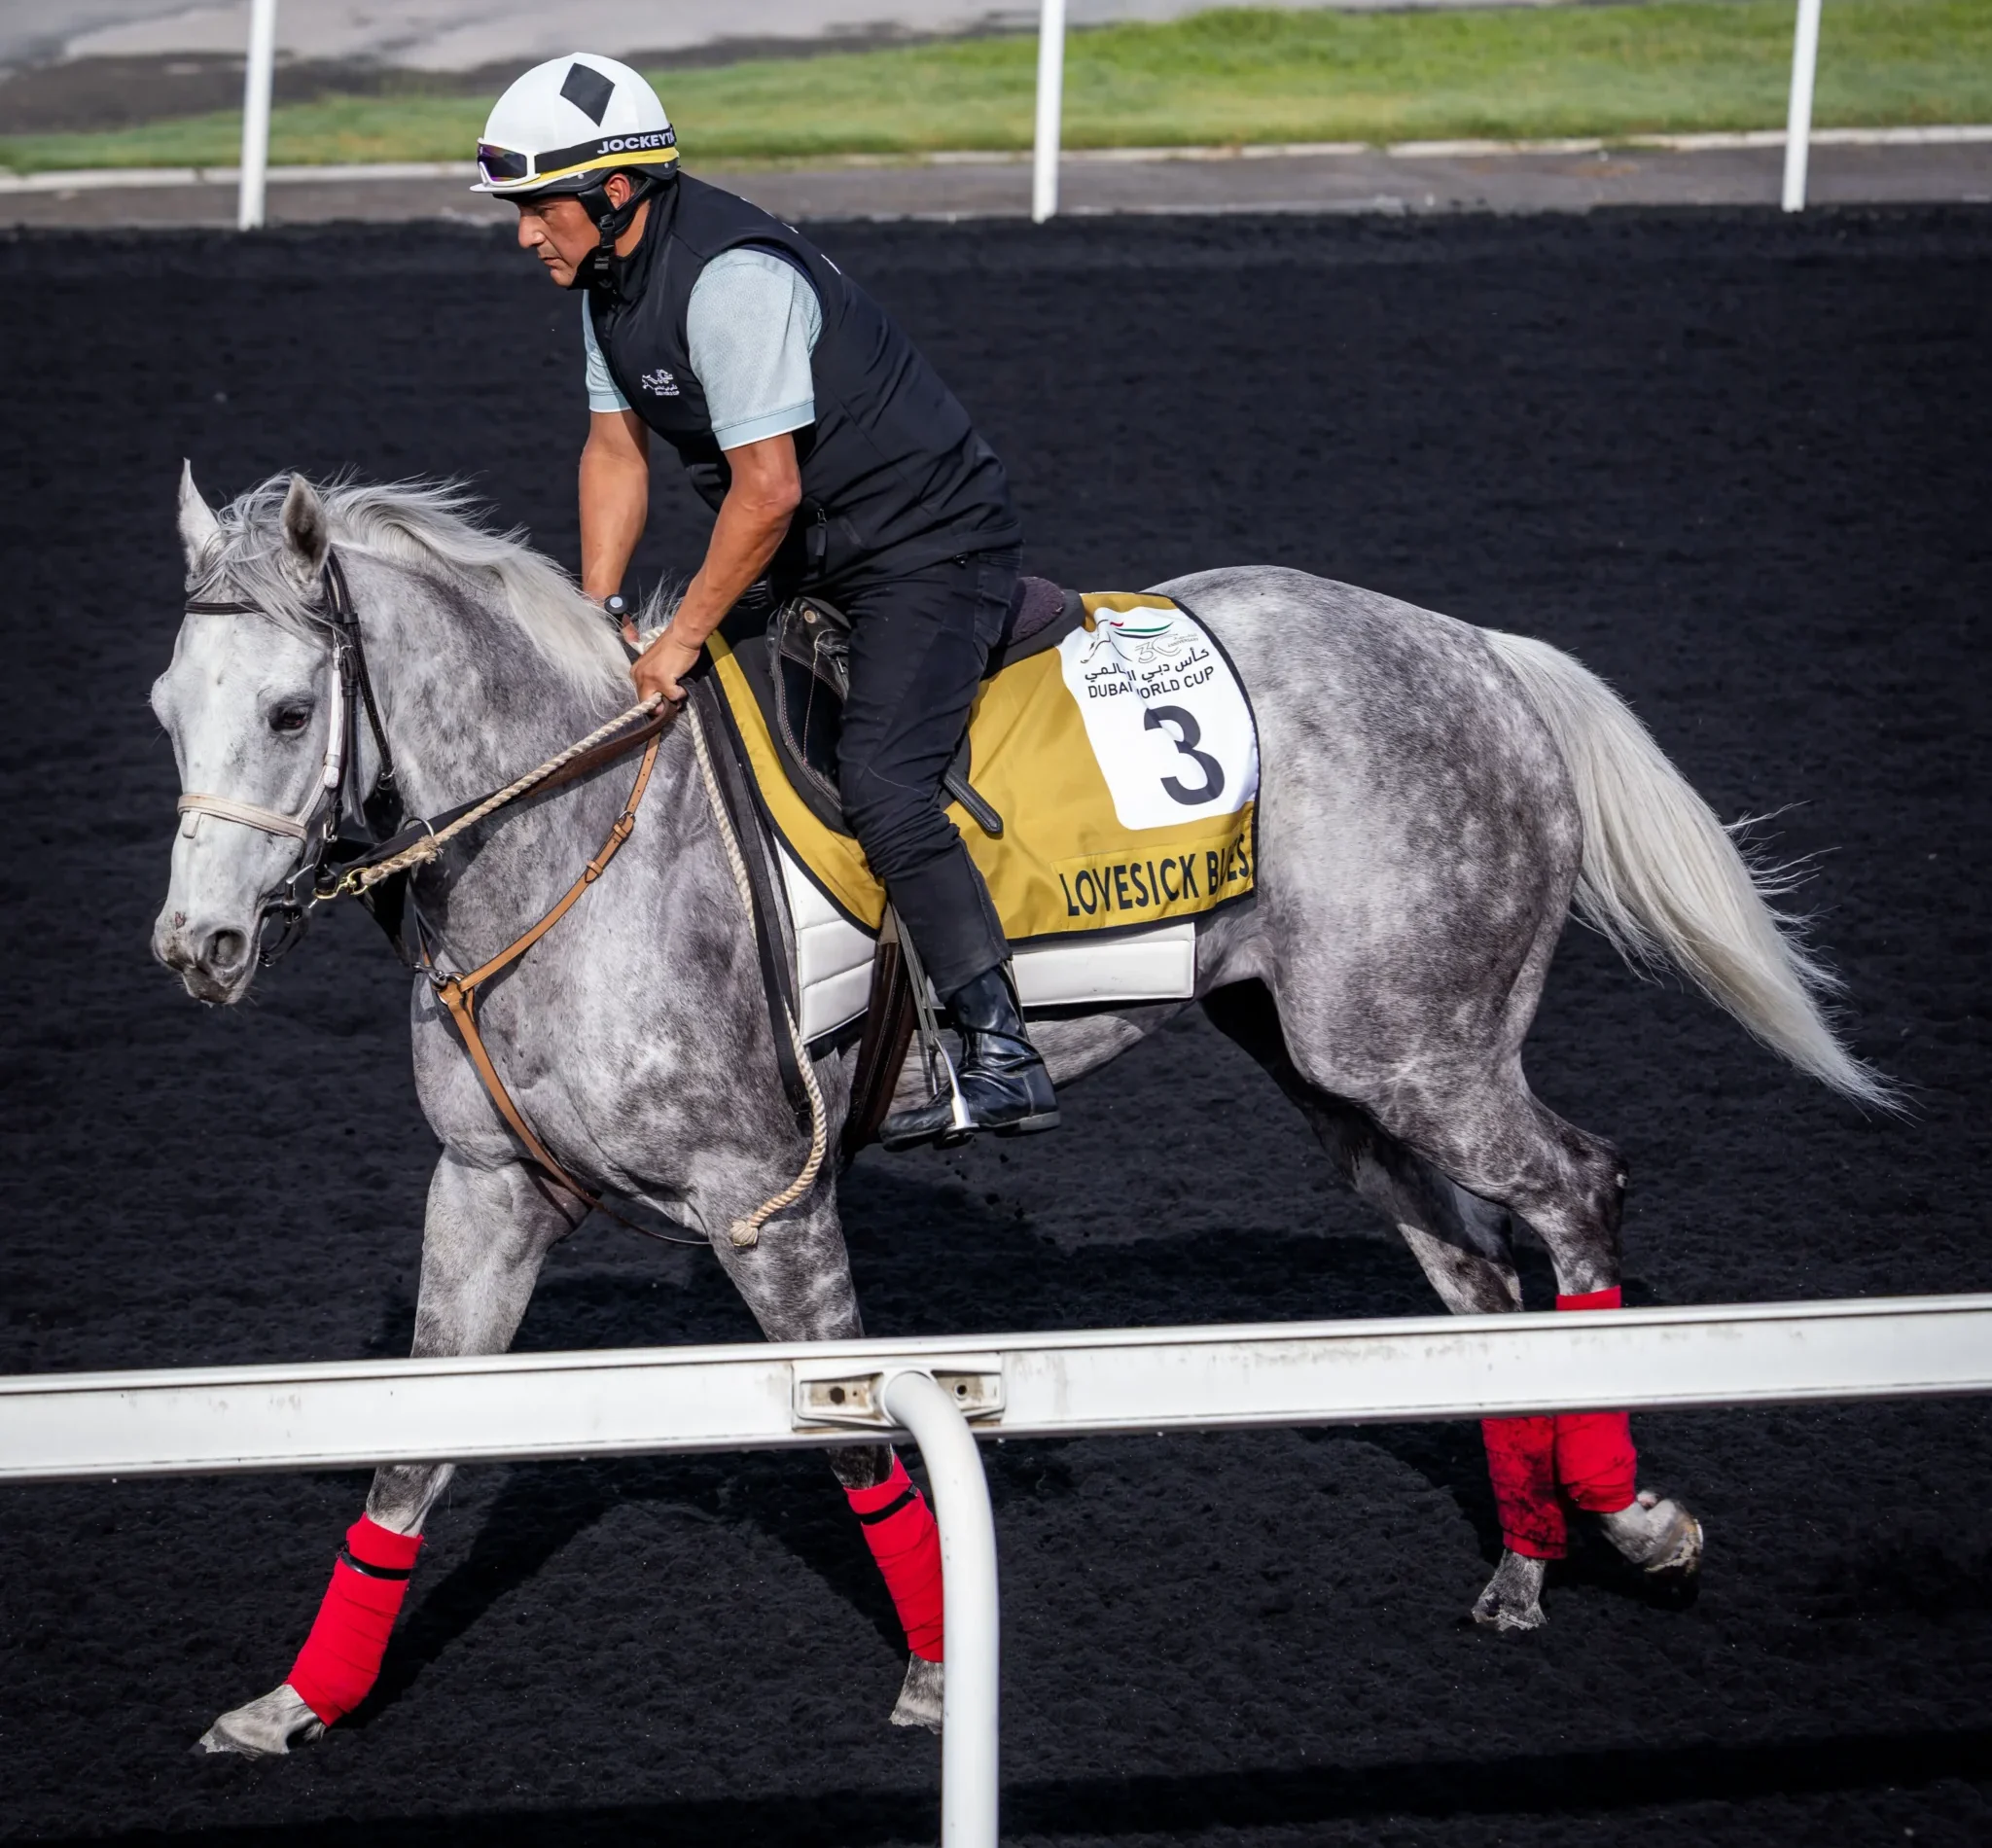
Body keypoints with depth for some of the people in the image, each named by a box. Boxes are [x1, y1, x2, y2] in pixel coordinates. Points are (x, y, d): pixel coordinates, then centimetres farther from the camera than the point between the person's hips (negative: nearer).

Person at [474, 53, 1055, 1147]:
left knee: (878, 780, -26)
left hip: (927, 546, -11)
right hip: (813, 560, 11)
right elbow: (614, 453, 13)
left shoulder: (730, 278, -27)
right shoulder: (607, 276, 4)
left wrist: (681, 640, -20)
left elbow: (766, 490, -28)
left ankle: (1001, 1057, -28)